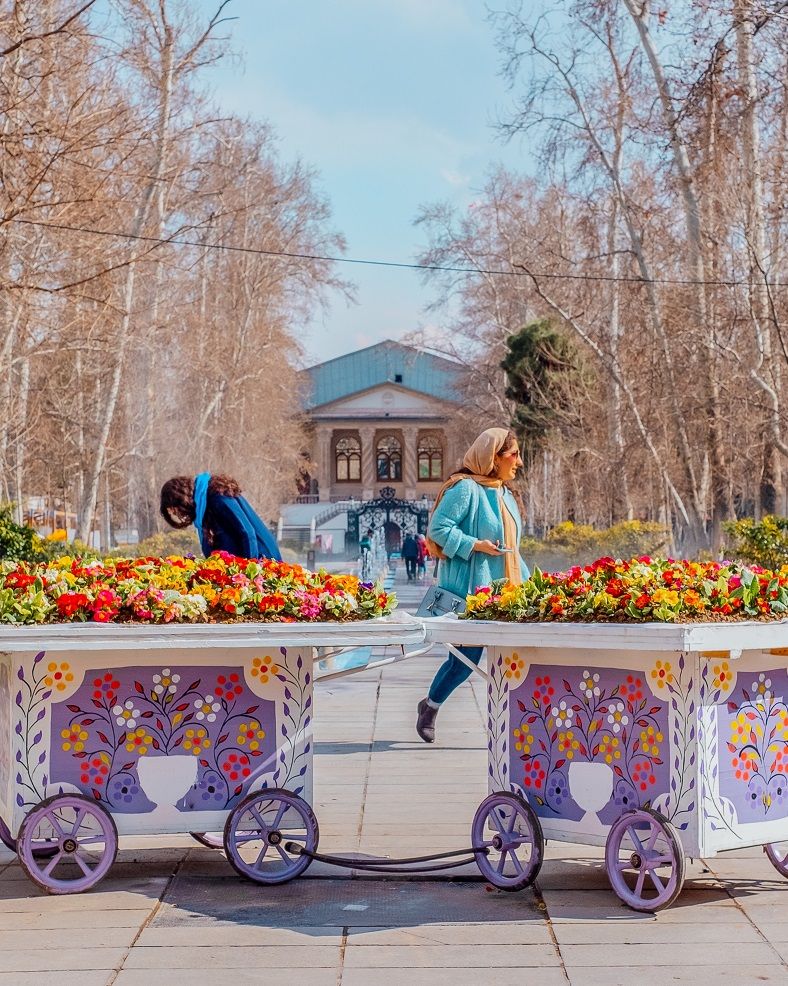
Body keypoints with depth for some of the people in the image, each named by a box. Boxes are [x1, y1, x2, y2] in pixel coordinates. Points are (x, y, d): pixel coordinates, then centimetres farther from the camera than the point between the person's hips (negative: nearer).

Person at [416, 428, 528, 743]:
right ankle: (430, 706, 20)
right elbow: (438, 528, -16)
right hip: (471, 591, -8)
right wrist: (474, 544, -21)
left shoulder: (505, 494, 16)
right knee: (467, 657, -2)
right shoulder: (465, 488, -11)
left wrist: (526, 583, 16)